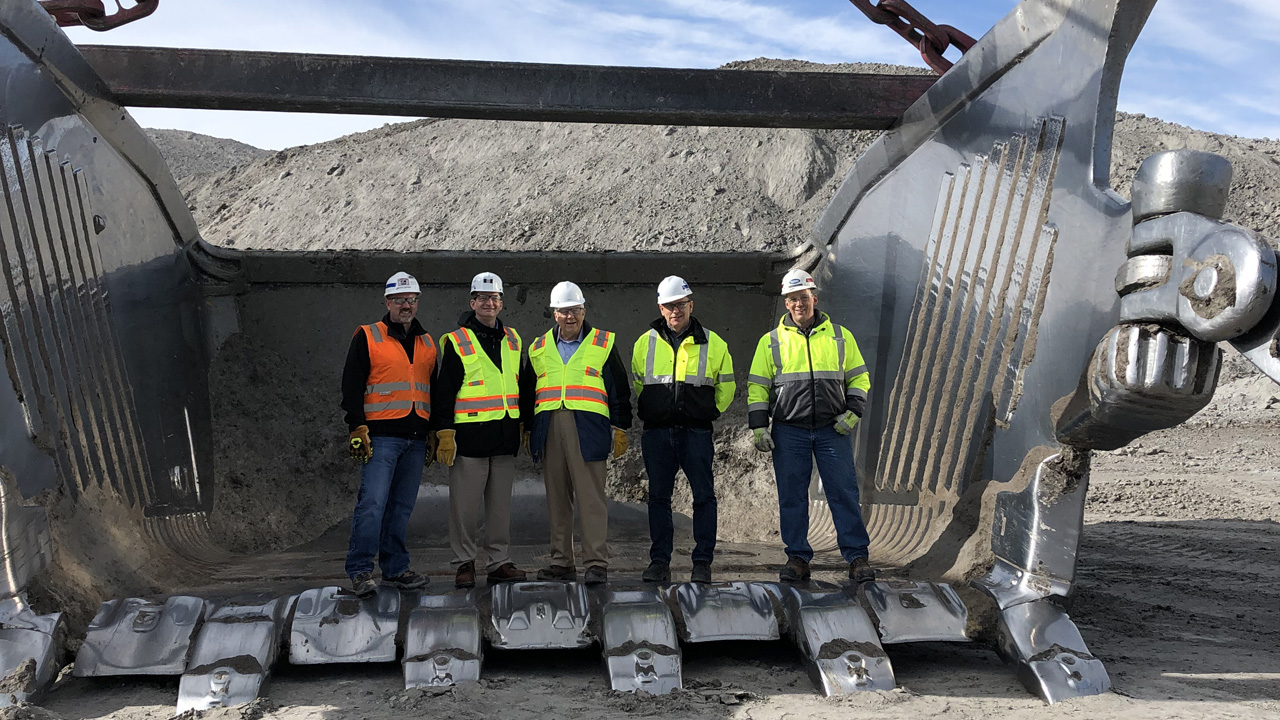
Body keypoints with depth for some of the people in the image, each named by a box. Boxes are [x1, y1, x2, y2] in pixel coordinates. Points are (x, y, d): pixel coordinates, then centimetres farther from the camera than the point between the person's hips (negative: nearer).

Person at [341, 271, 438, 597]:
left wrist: (433, 432, 16)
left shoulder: (428, 344, 17)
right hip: (381, 436, -5)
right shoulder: (367, 337, 2)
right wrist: (357, 429, -10)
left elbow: (435, 392, 23)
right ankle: (360, 570, -3)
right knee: (372, 503, -11)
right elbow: (351, 387, -2)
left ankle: (396, 569, 16)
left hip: (416, 440, 5)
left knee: (402, 506, 9)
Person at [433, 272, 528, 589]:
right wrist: (445, 432, -11)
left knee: (501, 503, 9)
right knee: (465, 504, 0)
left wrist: (525, 426, 18)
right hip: (470, 435, -4)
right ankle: (464, 563, 12)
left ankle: (500, 562, 17)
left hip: (506, 436, 5)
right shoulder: (457, 342, -1)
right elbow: (444, 392, -4)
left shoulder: (512, 340, 14)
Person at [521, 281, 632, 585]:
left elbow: (619, 389, 7)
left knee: (591, 497, -6)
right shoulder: (539, 348, 17)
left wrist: (619, 428, 1)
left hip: (587, 429, -4)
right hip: (549, 429, 4)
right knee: (557, 499, 7)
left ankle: (597, 562, -2)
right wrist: (528, 429, 17)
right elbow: (527, 392, 22)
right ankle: (561, 562, 15)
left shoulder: (603, 343, 8)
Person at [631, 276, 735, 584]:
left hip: (696, 432, -1)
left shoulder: (712, 343, 4)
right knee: (658, 497, 6)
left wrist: (709, 412, 10)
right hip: (656, 433, 2)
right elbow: (636, 384, 21)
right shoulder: (645, 343, 8)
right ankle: (659, 561, 14)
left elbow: (726, 385, 15)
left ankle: (702, 562, 8)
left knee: (704, 497, 0)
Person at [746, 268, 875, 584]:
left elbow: (859, 377, 14)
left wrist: (853, 411, -1)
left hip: (833, 429, 0)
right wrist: (758, 427, -2)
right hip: (789, 431, 0)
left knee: (844, 493, -1)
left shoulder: (840, 336, 10)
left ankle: (857, 557, 6)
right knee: (792, 497, 3)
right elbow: (757, 386, 7)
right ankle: (797, 558, 13)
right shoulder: (771, 341, 7)